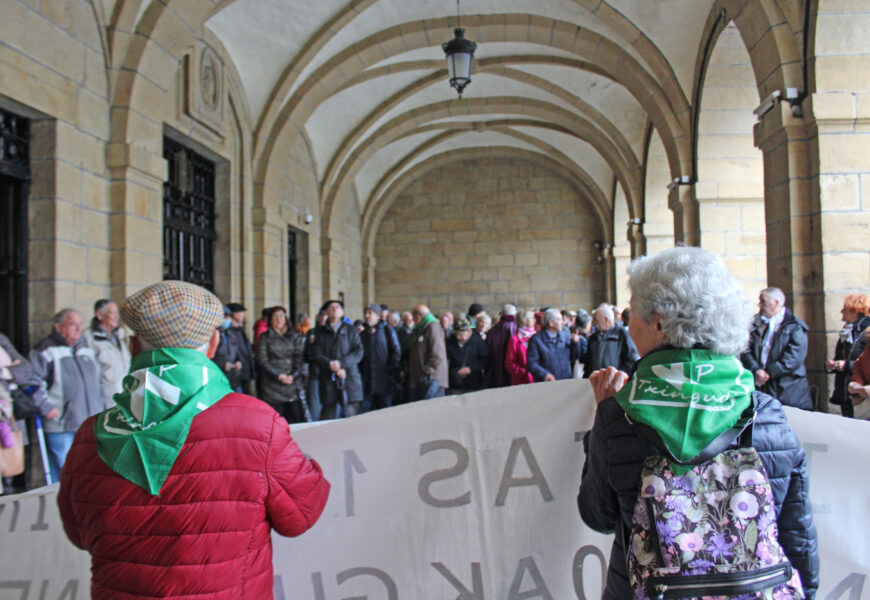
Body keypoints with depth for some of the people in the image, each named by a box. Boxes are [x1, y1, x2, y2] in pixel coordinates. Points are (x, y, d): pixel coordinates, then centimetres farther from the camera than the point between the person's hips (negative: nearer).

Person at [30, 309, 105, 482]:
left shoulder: (87, 351, 17)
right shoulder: (45, 352, -4)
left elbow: (99, 382, 23)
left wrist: (102, 408, 16)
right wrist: (46, 407, -18)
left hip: (93, 426, 6)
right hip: (62, 429, -6)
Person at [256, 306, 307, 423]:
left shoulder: (294, 337, 14)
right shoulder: (265, 338, 8)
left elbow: (299, 358, 7)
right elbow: (262, 361, 0)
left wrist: (293, 376, -10)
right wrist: (278, 376, -12)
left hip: (293, 382, 2)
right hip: (272, 386, -2)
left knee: (297, 417, -5)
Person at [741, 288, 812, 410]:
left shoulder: (795, 327, 0)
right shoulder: (755, 324, 13)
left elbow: (794, 357, -11)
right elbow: (746, 351, 4)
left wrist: (768, 372, -14)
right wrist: (756, 370, -14)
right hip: (759, 388, 3)